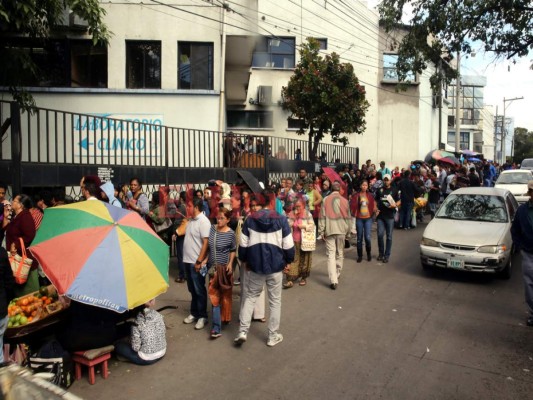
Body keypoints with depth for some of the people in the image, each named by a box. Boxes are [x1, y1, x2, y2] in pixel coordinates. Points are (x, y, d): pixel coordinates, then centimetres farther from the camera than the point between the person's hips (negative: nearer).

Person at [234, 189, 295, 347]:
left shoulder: (250, 220, -3)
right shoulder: (281, 220, -9)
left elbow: (243, 244, 0)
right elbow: (288, 245, -9)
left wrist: (245, 260, 16)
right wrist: (288, 260, 8)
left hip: (255, 265, 2)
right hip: (276, 266, -2)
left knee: (250, 297, 19)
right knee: (275, 301, 12)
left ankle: (243, 331, 13)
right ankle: (273, 336, 21)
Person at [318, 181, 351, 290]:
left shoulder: (326, 200, -2)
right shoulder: (344, 200, 3)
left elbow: (322, 216, -3)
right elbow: (347, 217, 8)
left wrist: (321, 231, 1)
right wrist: (347, 230, 19)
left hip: (329, 230, -2)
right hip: (341, 229, 2)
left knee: (331, 254, -3)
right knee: (340, 253, 18)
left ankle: (333, 280, -12)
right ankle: (337, 274, 31)